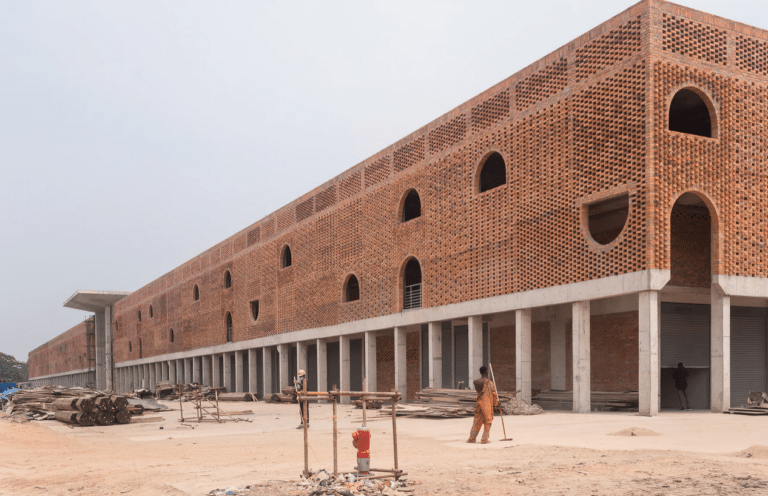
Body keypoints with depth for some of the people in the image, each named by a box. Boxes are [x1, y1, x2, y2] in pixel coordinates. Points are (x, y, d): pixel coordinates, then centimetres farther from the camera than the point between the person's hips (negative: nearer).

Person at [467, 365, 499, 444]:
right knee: (487, 422, 6)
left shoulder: (476, 382, 0)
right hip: (488, 403, -4)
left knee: (477, 421, 13)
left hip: (479, 403, 4)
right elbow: (494, 394, -4)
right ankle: (484, 439, 7)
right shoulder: (490, 383, -11)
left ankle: (472, 438, 18)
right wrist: (496, 403, 11)